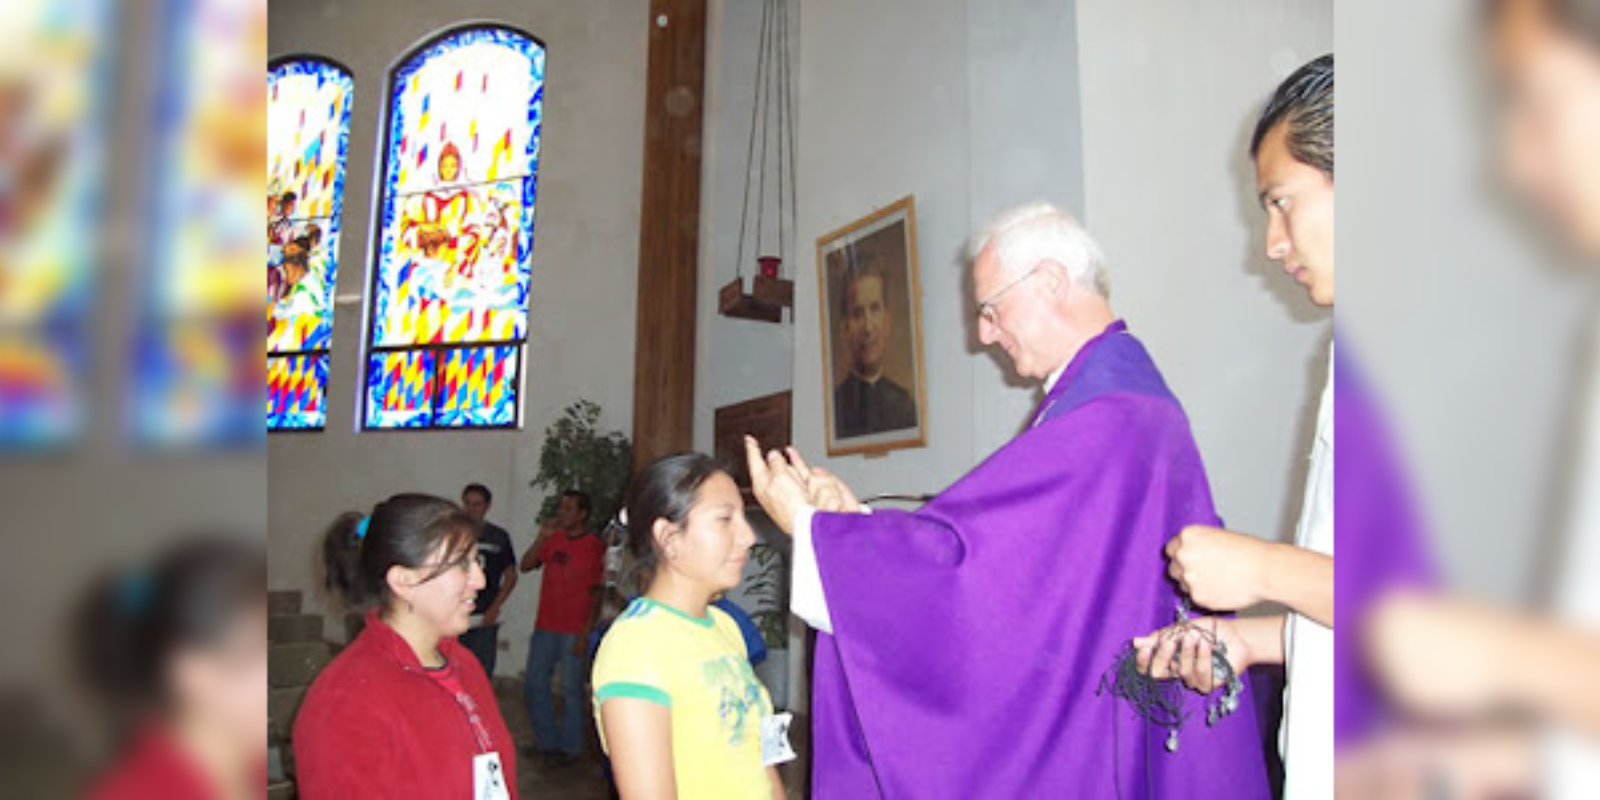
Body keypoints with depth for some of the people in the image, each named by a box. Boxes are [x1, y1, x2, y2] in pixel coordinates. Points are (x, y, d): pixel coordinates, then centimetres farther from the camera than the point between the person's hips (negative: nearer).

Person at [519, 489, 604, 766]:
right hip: (545, 627, 6)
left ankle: (570, 747, 17)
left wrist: (586, 632, -12)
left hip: (573, 630, -6)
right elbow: (526, 566, 2)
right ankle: (547, 741, 27)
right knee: (534, 685, 11)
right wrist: (541, 537, -10)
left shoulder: (594, 546, -8)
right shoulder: (553, 539, 8)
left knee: (571, 689, 3)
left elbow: (596, 592, -9)